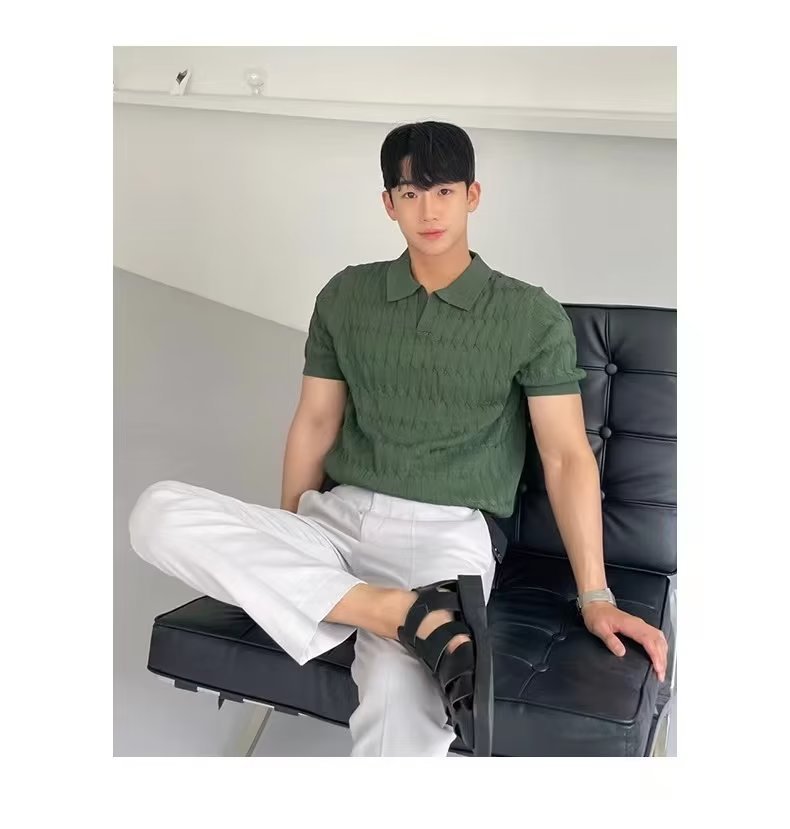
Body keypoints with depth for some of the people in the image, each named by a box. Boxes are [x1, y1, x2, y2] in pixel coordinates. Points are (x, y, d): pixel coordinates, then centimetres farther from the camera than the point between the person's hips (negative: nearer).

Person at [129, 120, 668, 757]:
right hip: (336, 518, 6)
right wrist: (283, 549, 10)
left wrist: (595, 597, -5)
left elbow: (566, 455, 0)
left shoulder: (532, 317, 3)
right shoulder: (345, 296, 13)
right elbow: (315, 422, 14)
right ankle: (413, 615, -26)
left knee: (401, 707, -39)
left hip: (445, 534, -5)